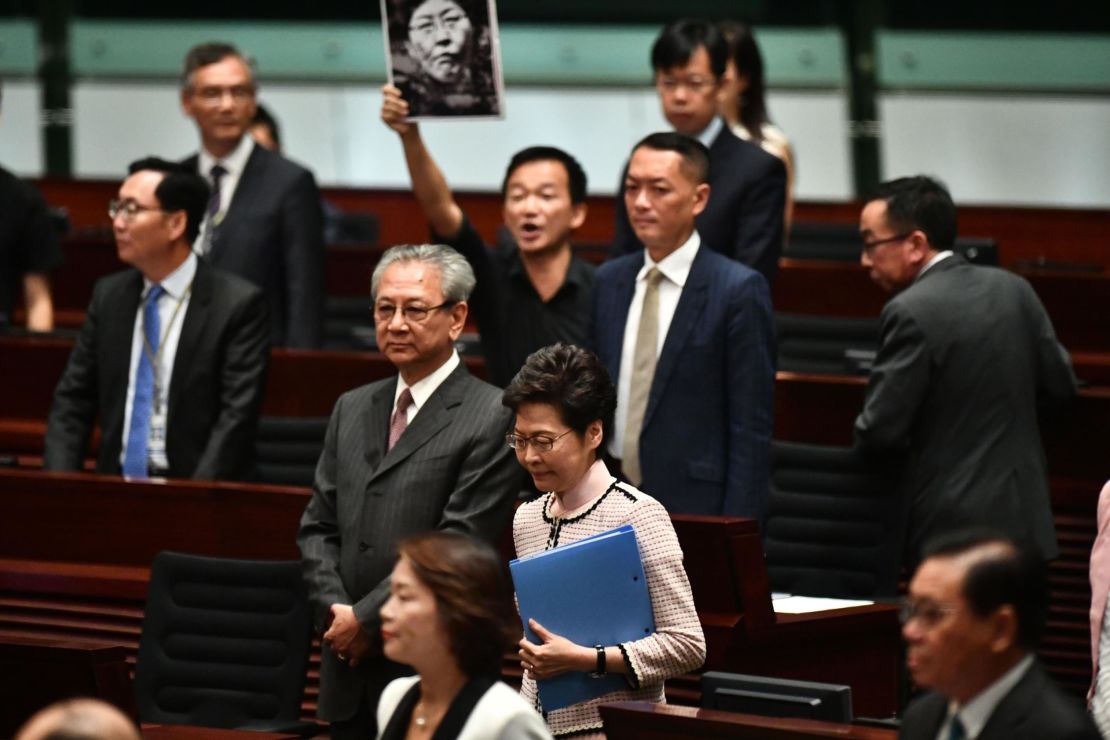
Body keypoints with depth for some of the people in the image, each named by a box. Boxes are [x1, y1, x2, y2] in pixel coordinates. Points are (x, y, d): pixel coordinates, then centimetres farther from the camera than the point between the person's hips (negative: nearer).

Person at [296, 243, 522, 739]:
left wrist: (366, 619, -11)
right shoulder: (352, 409, 16)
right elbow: (318, 527, 14)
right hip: (351, 674, 6)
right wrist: (336, 611, -4)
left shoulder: (493, 418, -8)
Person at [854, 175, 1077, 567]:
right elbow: (1060, 382, 13)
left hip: (952, 529, -7)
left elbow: (878, 431, -15)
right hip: (1025, 519, 7)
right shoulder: (1014, 289, 4)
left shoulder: (911, 313, -16)